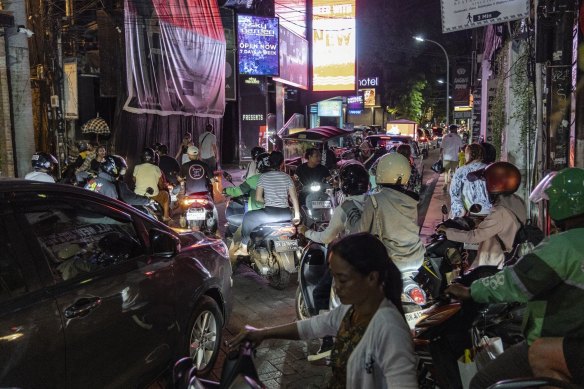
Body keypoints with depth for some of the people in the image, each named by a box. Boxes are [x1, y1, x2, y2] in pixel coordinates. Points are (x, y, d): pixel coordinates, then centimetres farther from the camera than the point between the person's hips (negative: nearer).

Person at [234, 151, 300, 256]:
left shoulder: (263, 177, 2)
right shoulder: (287, 177, 7)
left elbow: (258, 198, 2)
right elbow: (294, 197, 4)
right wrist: (297, 215, 9)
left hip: (269, 214, -3)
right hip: (286, 215, 3)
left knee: (248, 217, 19)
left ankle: (244, 248, 17)